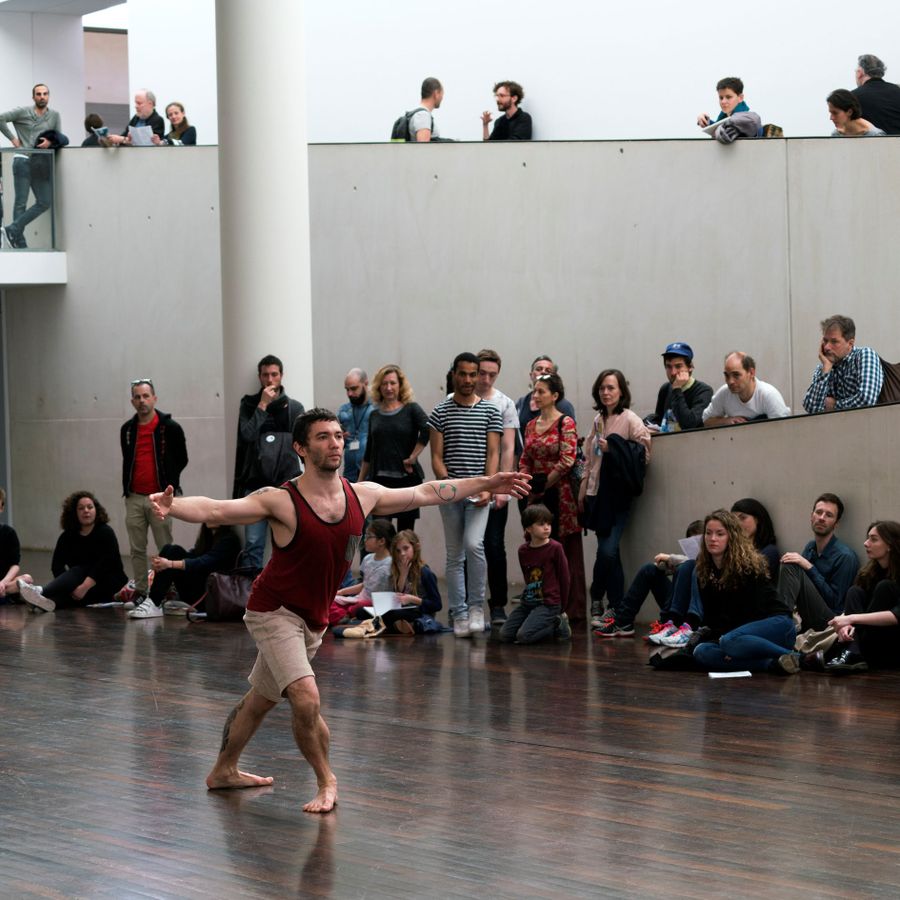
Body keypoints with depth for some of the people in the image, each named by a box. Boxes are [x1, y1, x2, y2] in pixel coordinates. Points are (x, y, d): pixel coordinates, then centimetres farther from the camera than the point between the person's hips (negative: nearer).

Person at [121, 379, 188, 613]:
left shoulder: (170, 428, -4)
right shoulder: (127, 429, 10)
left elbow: (181, 460, 3)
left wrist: (169, 480, 1)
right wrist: (127, 488, 15)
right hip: (134, 497, 5)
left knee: (166, 548, -3)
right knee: (137, 549, 7)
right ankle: (140, 592, 13)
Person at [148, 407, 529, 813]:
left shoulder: (363, 496, -3)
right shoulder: (281, 501, -21)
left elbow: (426, 493, 9)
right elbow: (216, 510, -30)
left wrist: (486, 484, 13)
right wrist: (173, 506, -50)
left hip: (312, 619, 6)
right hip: (275, 612, -6)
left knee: (260, 700, 20)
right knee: (306, 697, -21)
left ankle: (223, 771, 39)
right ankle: (326, 781, 1)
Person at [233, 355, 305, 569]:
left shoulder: (294, 407, 7)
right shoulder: (249, 404, 7)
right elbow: (247, 435, -9)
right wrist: (262, 405, -10)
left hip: (286, 485, 0)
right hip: (255, 485, 0)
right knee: (253, 545, -3)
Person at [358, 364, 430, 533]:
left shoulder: (411, 409, -1)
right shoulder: (374, 415, 12)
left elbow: (427, 430, -19)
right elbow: (368, 453, 16)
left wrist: (412, 458, -18)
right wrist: (360, 482, 15)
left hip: (407, 479, -3)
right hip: (379, 480, 3)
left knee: (405, 531, 1)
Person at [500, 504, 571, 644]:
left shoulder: (555, 548, -8)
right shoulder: (523, 551, 7)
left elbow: (564, 578, -4)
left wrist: (561, 609, 1)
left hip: (548, 603, -6)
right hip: (528, 601, 6)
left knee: (524, 636, -23)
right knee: (505, 635, -3)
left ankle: (558, 624, 2)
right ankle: (547, 623, 13)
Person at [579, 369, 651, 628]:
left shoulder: (630, 420, -5)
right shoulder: (598, 421, 14)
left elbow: (644, 453, -8)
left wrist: (614, 450, -14)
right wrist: (584, 488, 16)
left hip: (617, 493, -6)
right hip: (598, 492, 6)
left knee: (607, 550, -13)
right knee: (609, 551, 7)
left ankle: (596, 601, 1)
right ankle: (616, 608, 14)